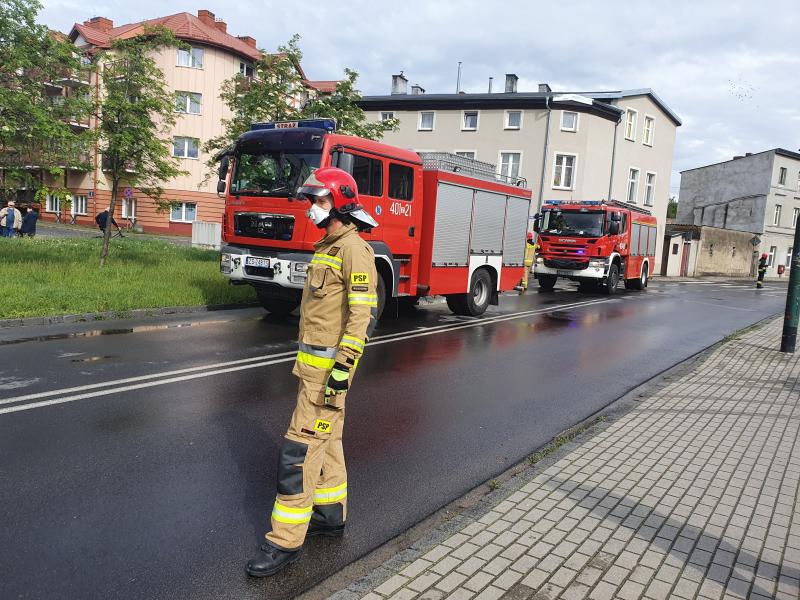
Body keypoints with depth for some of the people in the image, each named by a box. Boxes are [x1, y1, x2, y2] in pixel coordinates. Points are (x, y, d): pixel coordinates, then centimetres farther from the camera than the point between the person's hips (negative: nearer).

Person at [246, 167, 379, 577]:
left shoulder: (354, 249, -16)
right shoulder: (327, 247, 15)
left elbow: (361, 314, -22)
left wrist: (343, 368, -25)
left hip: (329, 367, -10)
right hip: (313, 363, 10)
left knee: (299, 450, -7)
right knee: (326, 441, 17)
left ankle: (286, 541, 2)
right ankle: (331, 516, 31)